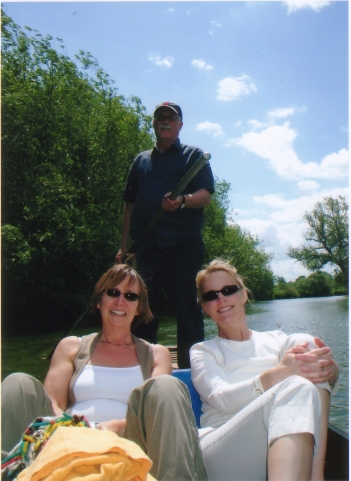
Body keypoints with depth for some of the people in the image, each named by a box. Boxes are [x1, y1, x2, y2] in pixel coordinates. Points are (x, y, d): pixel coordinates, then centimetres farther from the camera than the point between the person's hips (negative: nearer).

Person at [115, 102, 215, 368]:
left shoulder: (194, 155, 11)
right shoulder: (141, 160, 22)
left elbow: (205, 195, -3)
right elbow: (130, 205, 21)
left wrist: (182, 201, -25)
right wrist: (124, 247, 13)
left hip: (183, 245, -4)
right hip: (146, 246, 4)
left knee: (187, 311, -3)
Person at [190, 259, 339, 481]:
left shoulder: (278, 341, 21)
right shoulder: (203, 351, 13)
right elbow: (222, 399, -8)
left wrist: (330, 370, -24)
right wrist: (277, 375, -27)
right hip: (219, 451, -3)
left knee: (307, 343, -19)